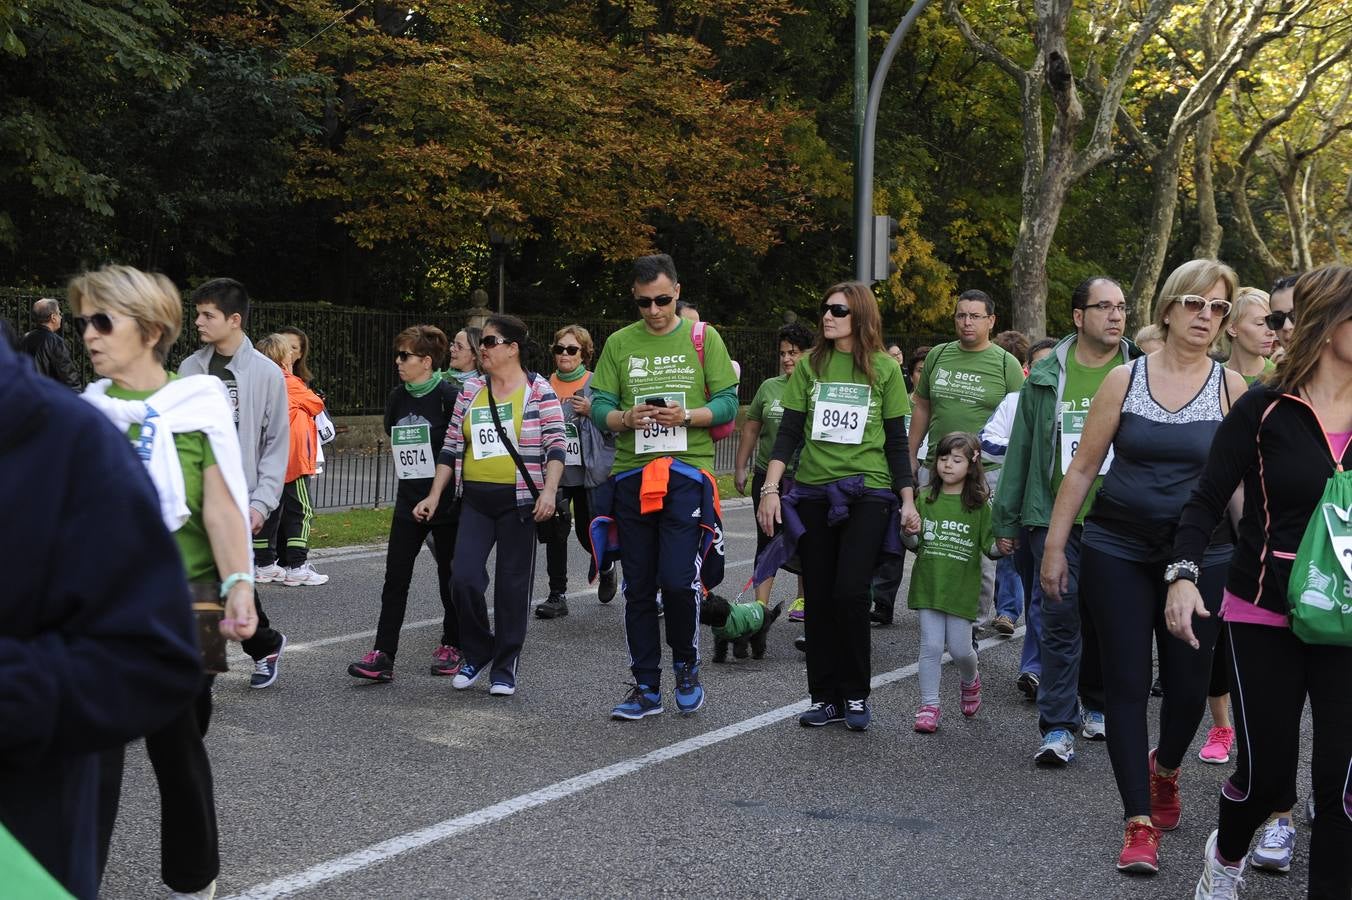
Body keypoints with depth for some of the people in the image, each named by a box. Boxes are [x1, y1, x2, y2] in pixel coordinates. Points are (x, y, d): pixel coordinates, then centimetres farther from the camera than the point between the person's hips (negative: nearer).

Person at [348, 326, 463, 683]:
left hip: (446, 501, -5)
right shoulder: (398, 398, 7)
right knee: (395, 578, -2)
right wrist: (405, 473, 14)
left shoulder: (449, 395, -12)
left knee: (449, 575, 8)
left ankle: (452, 646, 24)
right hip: (410, 501, 6)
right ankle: (382, 656, -5)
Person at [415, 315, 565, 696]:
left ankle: (504, 668, 14)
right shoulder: (470, 390, 10)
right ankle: (477, 653, 14)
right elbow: (452, 447, 11)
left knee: (513, 584, 2)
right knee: (464, 578, -8)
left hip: (518, 501, -3)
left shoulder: (538, 391, -2)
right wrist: (435, 496, 6)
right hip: (476, 499, 3)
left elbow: (555, 445, -7)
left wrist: (549, 491, -20)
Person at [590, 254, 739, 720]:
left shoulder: (703, 339, 3)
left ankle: (687, 666, 14)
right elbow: (599, 406, 7)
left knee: (678, 581, -12)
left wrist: (687, 416, -17)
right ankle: (646, 688, 17)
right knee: (638, 588, 7)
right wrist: (624, 418, -14)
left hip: (687, 474, -3)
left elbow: (728, 402, 1)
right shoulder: (619, 344, 10)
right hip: (631, 476, 3)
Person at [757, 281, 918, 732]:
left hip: (867, 495, -2)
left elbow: (896, 441, 5)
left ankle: (856, 695, 3)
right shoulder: (810, 365, 8)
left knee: (850, 592, -12)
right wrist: (770, 488, -2)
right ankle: (825, 697, 13)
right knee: (819, 598, 3)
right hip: (813, 494, 3)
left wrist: (908, 501, 1)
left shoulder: (884, 368, 3)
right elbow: (789, 432, 7)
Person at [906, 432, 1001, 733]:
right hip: (928, 584, 1)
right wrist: (909, 535, -11)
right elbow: (914, 545, 11)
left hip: (962, 589, -1)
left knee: (960, 648, 4)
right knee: (931, 646, -1)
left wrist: (1000, 546, -23)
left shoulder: (979, 505, -1)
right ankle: (929, 706, 9)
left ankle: (969, 680, 37)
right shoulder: (925, 500, 5)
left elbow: (989, 546, -1)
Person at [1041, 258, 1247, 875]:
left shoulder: (1230, 388, 0)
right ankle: (1140, 823, 7)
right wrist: (1055, 547, 1)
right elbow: (1083, 467, 3)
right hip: (1118, 552, 0)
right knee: (1126, 683, -1)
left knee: (1187, 684, 4)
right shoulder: (1125, 379, 0)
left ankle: (1165, 768, 38)